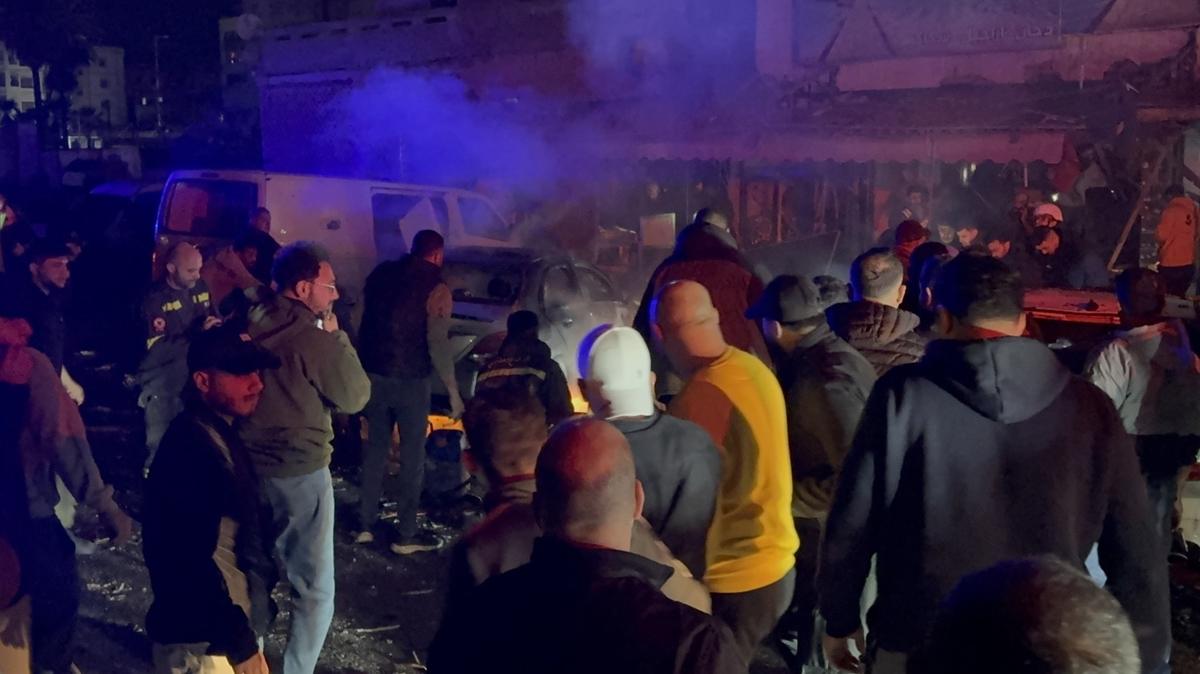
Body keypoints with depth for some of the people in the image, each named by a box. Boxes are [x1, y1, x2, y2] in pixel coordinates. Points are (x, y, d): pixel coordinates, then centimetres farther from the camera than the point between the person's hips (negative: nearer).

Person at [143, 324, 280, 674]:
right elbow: (189, 562, -26)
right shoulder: (190, 448, -22)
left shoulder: (219, 435, 8)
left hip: (228, 630, 9)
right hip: (206, 644, -9)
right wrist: (241, 644, -22)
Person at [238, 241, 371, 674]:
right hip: (299, 474, -7)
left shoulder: (246, 324, 1)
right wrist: (336, 337, -3)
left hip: (247, 467, 7)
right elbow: (355, 397, -9)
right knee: (314, 591, 5)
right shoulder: (314, 338, -19)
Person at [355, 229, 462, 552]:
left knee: (375, 447, 16)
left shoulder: (381, 273, 7)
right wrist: (453, 391, -12)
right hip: (410, 380, -5)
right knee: (412, 454, 4)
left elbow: (359, 321, 11)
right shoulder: (436, 287, -10)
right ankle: (406, 534, 10)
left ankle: (365, 524, 22)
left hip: (374, 374, 6)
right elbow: (438, 343, -16)